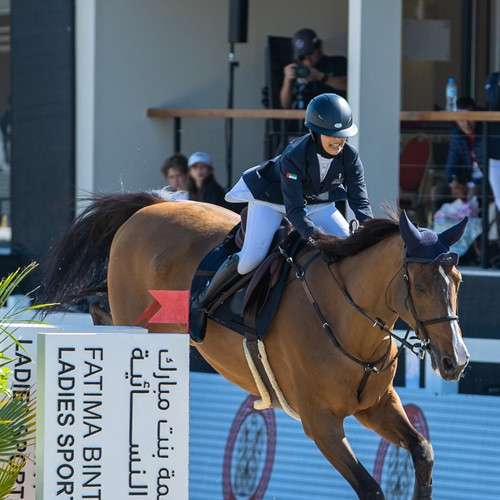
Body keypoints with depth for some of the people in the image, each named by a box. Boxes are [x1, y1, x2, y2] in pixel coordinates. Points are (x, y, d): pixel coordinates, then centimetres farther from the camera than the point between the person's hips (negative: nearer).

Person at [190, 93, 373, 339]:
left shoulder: (349, 156, -22)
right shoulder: (294, 156, -36)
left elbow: (359, 199, -21)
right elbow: (294, 209, -38)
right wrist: (312, 232, -55)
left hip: (316, 201, 6)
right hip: (271, 198, -6)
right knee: (252, 258, -20)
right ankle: (200, 302, -2)